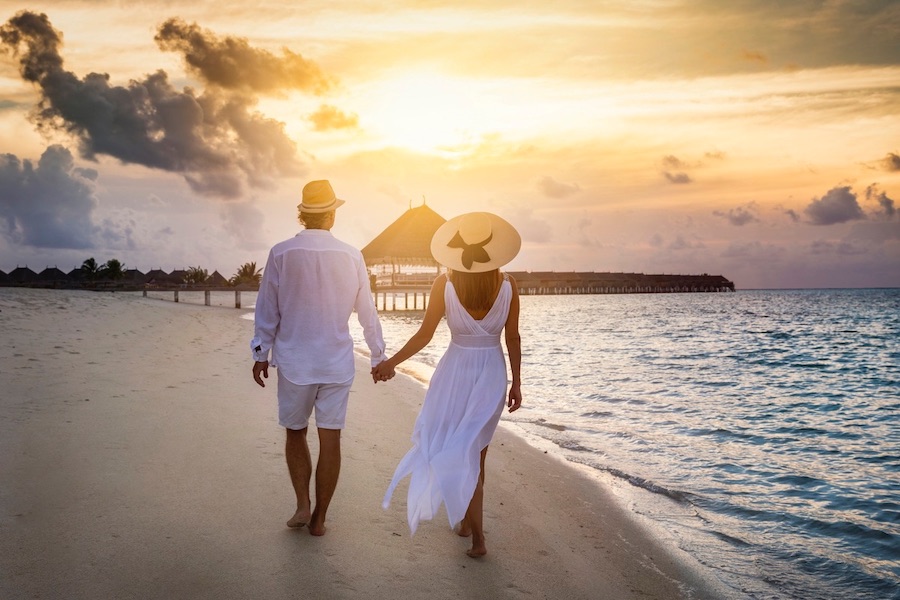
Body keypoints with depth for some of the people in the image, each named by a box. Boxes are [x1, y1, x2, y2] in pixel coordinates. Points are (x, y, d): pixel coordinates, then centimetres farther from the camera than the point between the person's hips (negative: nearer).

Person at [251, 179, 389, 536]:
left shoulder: (281, 253, -6)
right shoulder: (351, 256, -2)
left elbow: (267, 310, -1)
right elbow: (367, 312, 4)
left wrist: (260, 354, 9)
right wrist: (379, 356, 13)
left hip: (294, 360, 0)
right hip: (337, 361, 1)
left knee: (295, 433, 17)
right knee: (330, 438, 7)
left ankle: (302, 505, 10)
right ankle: (319, 518, 13)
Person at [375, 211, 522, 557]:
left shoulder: (444, 285, -13)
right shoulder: (508, 286, -9)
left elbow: (423, 336, -8)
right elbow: (513, 339, -4)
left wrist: (391, 363, 5)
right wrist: (516, 383, 7)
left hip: (455, 372, -2)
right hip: (492, 374, 2)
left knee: (461, 453, 11)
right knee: (476, 452, 19)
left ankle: (477, 535, 8)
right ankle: (467, 521, 31)